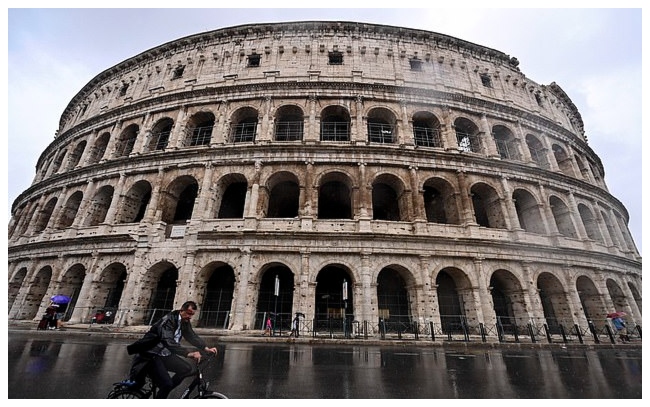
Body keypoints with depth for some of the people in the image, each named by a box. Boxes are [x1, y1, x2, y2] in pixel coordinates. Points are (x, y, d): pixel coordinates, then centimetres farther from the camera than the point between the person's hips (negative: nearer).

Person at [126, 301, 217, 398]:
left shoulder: (185, 322, 0)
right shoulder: (168, 320, -25)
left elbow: (193, 336, 5)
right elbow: (169, 342, -36)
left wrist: (207, 348, -7)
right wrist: (189, 353, -44)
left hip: (165, 354, 8)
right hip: (152, 355, -8)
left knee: (189, 368, -4)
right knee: (167, 384, -20)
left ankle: (165, 389, 9)